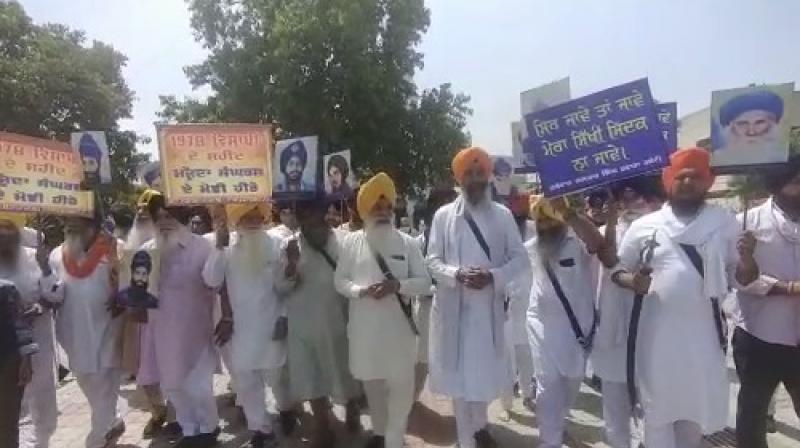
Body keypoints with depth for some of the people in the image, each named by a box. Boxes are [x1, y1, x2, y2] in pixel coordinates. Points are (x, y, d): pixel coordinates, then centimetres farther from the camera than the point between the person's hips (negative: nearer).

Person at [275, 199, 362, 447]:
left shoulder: (342, 242, -5)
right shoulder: (288, 245, -1)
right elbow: (281, 287, -5)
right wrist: (292, 264, -23)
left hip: (338, 323, -1)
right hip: (303, 326, 1)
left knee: (345, 371, 14)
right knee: (311, 378, 11)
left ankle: (351, 408, 45)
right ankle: (323, 428, 30)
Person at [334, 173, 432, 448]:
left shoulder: (406, 243, -1)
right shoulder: (352, 242, 1)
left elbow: (424, 282, -1)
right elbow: (339, 281, 3)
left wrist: (398, 285, -19)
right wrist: (361, 290, -16)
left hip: (399, 327, -1)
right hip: (365, 327, 1)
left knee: (401, 385, 3)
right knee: (372, 383, 17)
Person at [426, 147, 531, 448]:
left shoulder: (503, 215, 5)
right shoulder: (443, 215, 3)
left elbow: (521, 260, 3)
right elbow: (432, 261, 2)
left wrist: (494, 276, -14)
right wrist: (456, 274, -17)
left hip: (489, 307, 1)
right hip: (454, 307, -1)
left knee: (486, 373, 11)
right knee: (459, 375, 4)